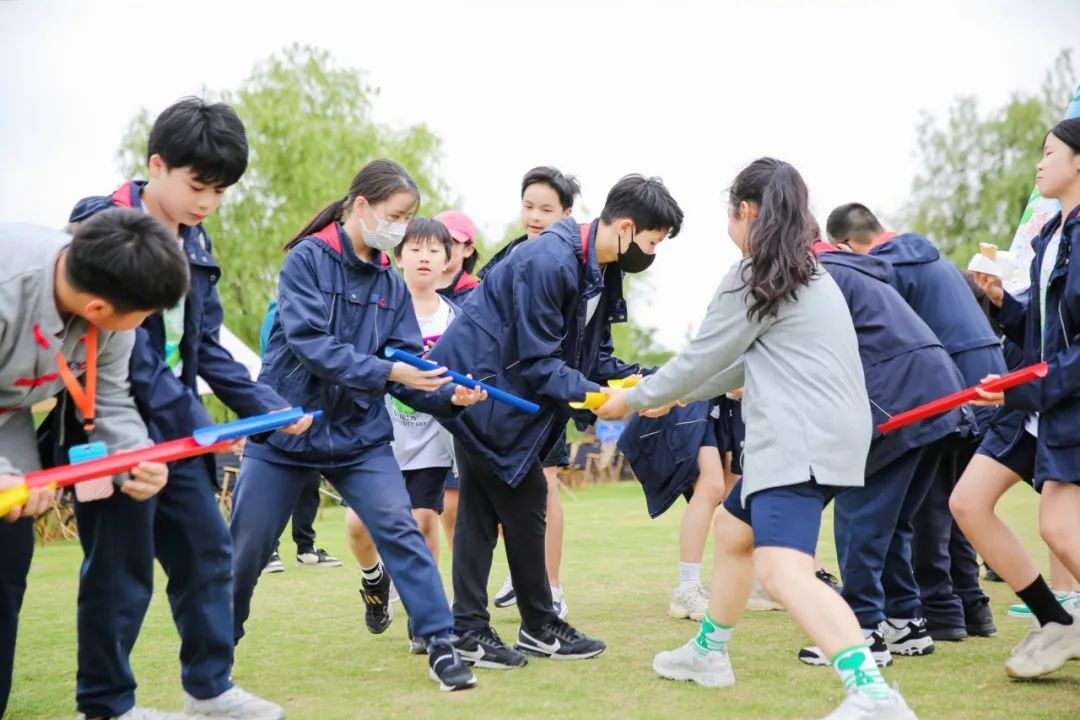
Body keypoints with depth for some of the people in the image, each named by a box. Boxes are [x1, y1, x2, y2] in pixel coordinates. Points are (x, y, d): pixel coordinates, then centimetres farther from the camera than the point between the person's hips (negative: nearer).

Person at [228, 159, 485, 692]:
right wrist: (387, 371, -29)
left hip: (359, 434, 3)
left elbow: (408, 364, 0)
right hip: (284, 427, -3)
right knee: (247, 546, 6)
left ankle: (441, 646, -7)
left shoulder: (391, 284, 5)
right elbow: (310, 344, -23)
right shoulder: (307, 259, -11)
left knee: (400, 529, -11)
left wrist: (447, 396, -19)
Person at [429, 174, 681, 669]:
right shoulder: (548, 262, -25)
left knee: (481, 508, 8)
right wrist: (595, 396, -29)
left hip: (509, 389, 10)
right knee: (523, 503, -2)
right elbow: (538, 362, -25)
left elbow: (595, 357, 9)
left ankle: (468, 630, 11)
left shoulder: (599, 271, 7)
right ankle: (539, 627, 10)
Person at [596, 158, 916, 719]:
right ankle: (708, 653, 42)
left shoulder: (754, 277, -8)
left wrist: (636, 398, 13)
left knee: (783, 571, -24)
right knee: (732, 531, 27)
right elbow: (743, 362, 28)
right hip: (811, 435, 11)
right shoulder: (804, 273, 21)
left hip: (802, 440, -11)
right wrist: (675, 396, 35)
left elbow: (701, 358, -2)